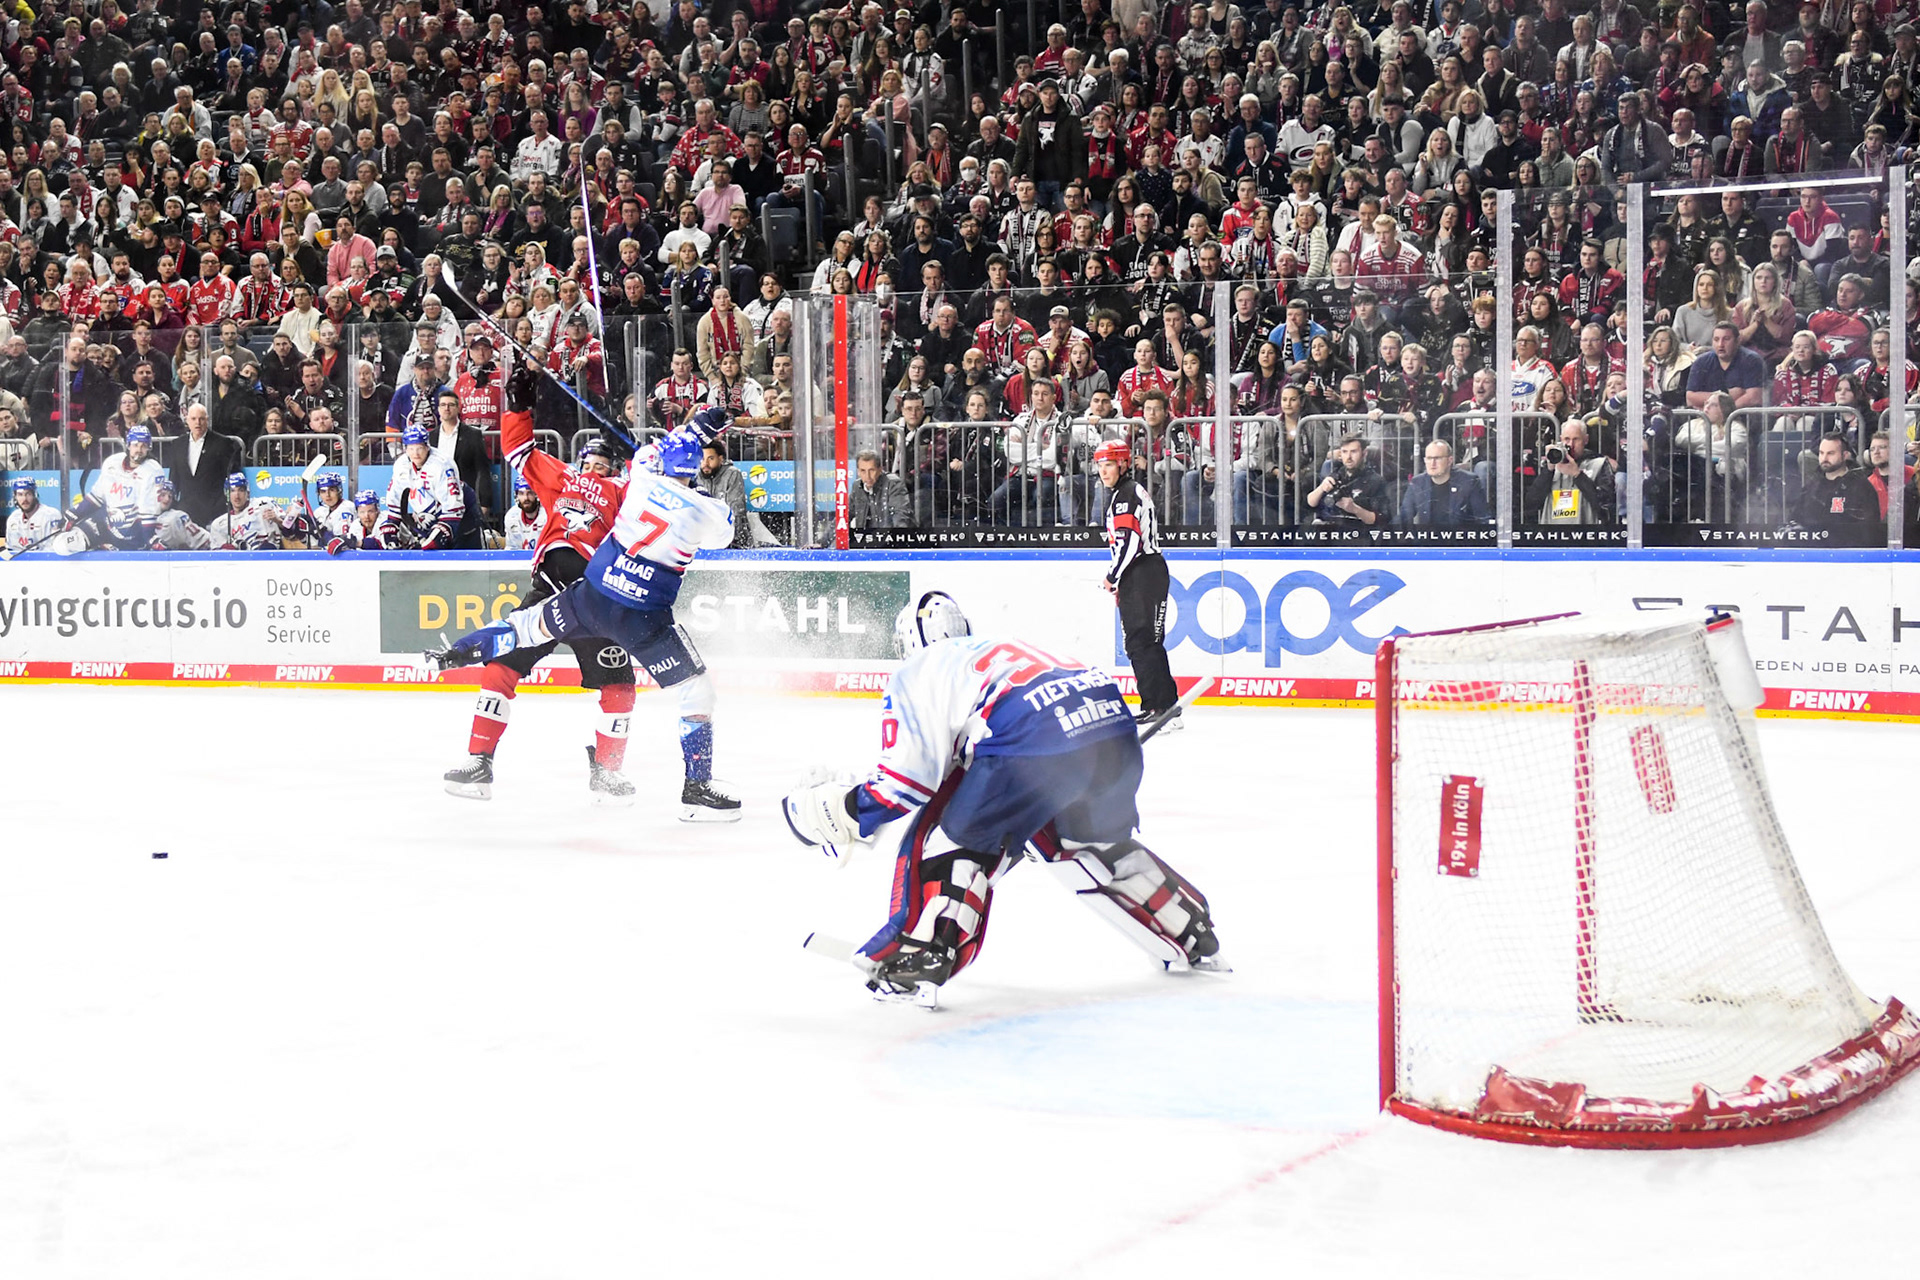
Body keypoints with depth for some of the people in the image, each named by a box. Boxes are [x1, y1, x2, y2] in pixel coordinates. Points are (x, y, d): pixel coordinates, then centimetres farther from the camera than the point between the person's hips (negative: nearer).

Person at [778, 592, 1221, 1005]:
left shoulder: (916, 673, 19)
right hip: (1116, 731, 7)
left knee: (944, 833, 9)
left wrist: (844, 812, 21)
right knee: (1085, 839, 31)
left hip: (1038, 742, -7)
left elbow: (907, 778, 8)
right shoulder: (1001, 649, 39)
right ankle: (1193, 938, 38)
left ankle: (918, 959, -3)